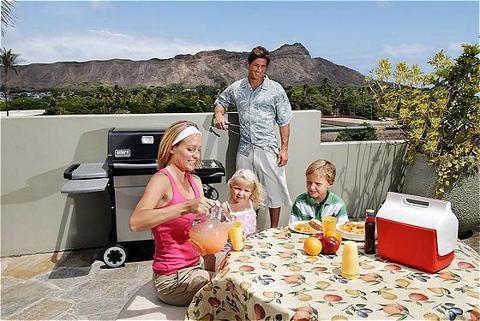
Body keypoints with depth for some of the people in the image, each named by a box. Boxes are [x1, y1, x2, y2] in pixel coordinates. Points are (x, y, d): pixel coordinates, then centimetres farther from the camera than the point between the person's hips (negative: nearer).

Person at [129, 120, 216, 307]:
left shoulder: (195, 181, 7)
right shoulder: (162, 179, -18)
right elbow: (135, 222, -34)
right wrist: (185, 207, -41)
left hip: (194, 267, 7)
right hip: (172, 279, -7)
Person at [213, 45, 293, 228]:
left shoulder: (276, 90, 1)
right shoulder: (236, 88, 8)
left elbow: (284, 121, 2)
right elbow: (220, 102, 26)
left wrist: (284, 148, -4)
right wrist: (219, 114, 3)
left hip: (268, 149, -2)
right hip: (244, 149, 3)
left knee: (273, 191, 3)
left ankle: (274, 230, 19)